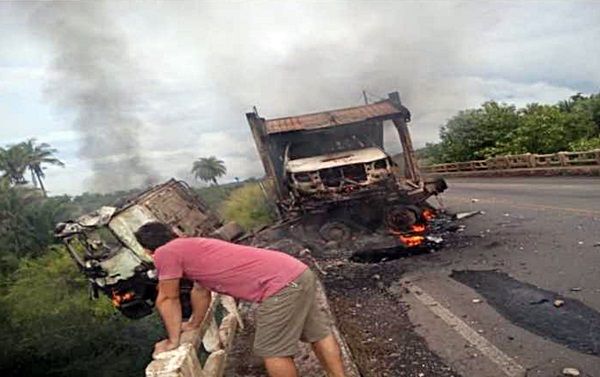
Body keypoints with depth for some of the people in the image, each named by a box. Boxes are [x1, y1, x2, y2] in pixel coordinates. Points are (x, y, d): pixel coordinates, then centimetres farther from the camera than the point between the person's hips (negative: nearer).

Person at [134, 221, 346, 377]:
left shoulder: (166, 253, -3)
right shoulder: (192, 248, 24)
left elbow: (167, 299, 4)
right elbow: (201, 289, 34)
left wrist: (173, 340, 16)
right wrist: (194, 324, 45)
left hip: (281, 285, -9)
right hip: (298, 273, 9)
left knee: (272, 351, 7)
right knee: (318, 333, 20)